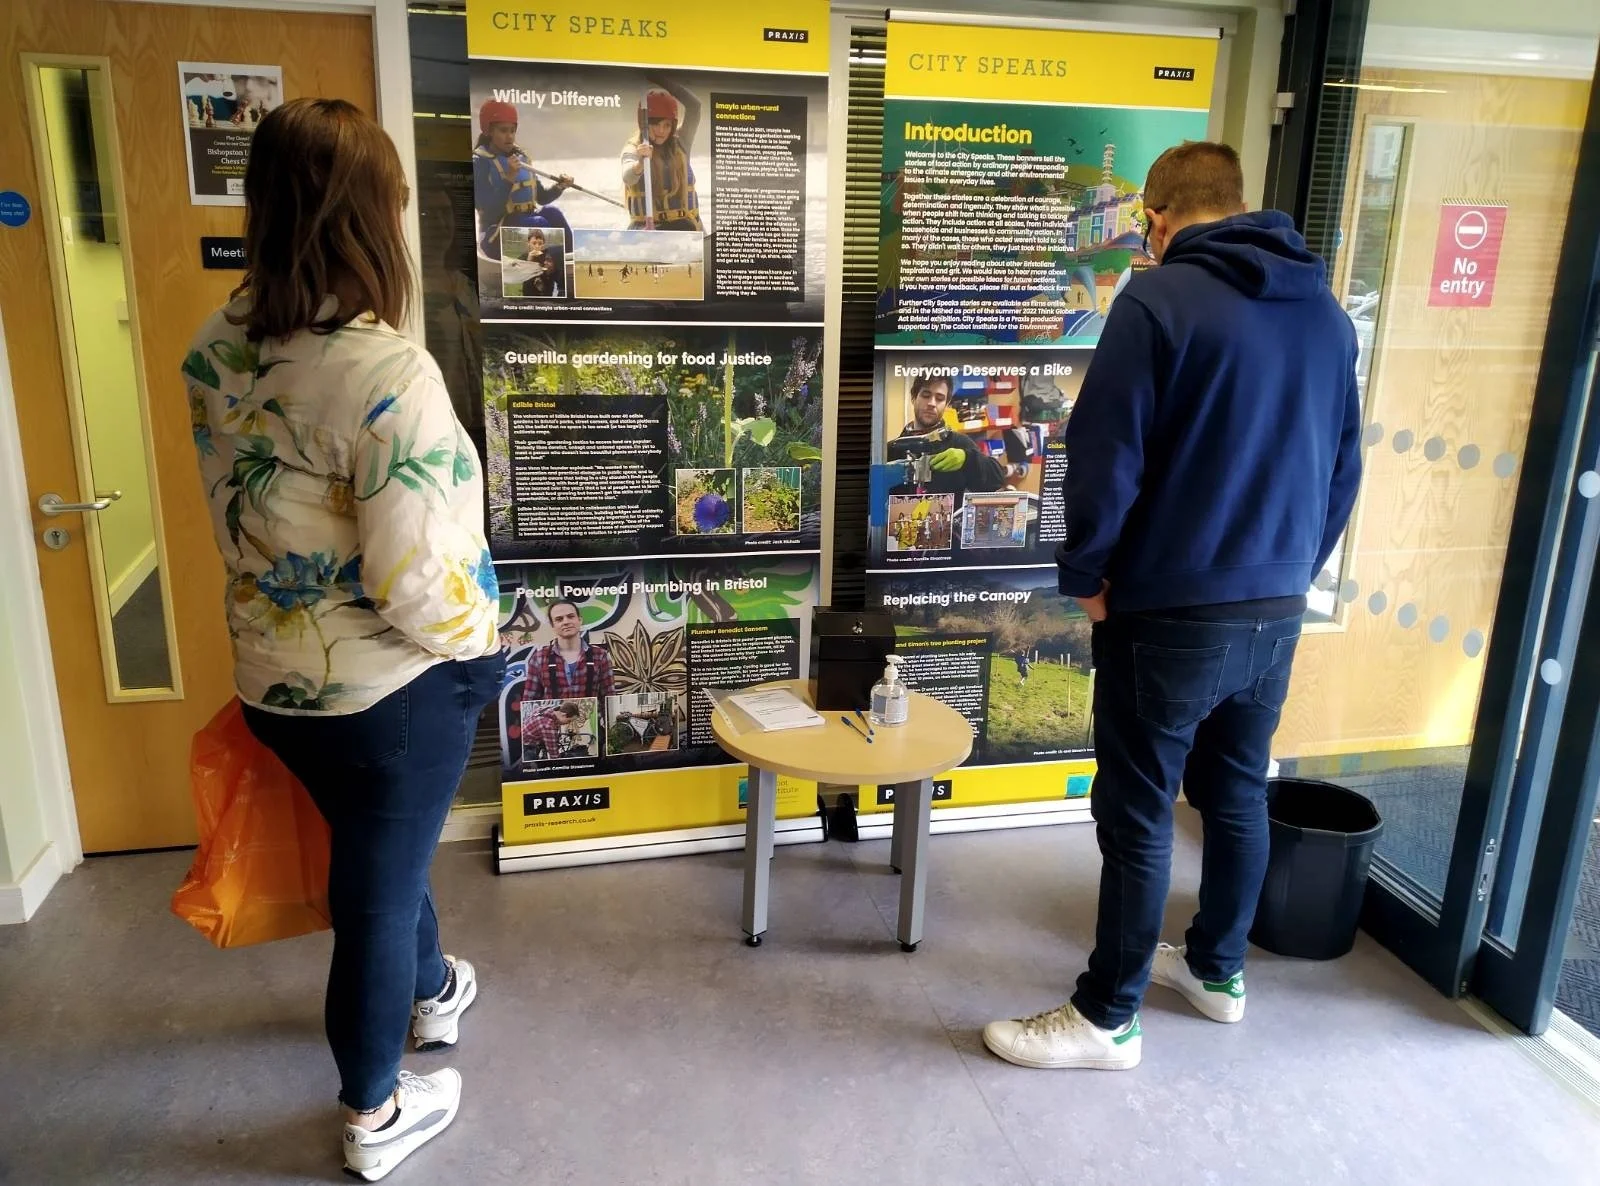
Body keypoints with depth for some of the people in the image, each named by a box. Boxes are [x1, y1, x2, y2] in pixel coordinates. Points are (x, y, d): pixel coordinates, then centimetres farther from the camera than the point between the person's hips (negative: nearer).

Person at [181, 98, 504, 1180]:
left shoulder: (214, 349, -5)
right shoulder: (387, 370, -28)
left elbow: (232, 513, 6)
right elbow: (413, 579, -27)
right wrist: (482, 644, -8)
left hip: (270, 677, 7)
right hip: (395, 688, -6)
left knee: (381, 849, 29)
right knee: (379, 885, 14)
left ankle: (432, 990, 57)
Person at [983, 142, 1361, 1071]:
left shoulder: (1162, 298, -12)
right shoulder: (1326, 312, 9)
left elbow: (1106, 457, -17)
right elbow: (1344, 470, 14)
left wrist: (1086, 574, -3)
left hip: (1172, 612, -7)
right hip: (1276, 612, 7)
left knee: (1138, 817, 4)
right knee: (1238, 794, 21)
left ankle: (1109, 1018, 17)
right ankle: (1219, 969, 39)